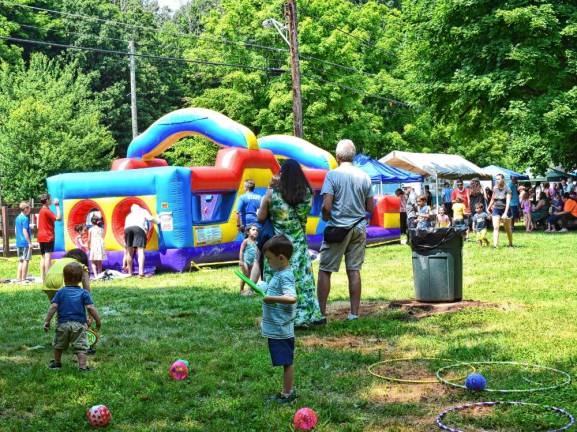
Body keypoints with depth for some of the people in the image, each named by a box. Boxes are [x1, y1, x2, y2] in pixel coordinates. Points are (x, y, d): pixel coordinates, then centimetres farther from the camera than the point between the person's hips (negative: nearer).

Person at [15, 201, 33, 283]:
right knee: (26, 260, -2)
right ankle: (23, 279, -1)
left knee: (21, 261, 13)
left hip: (18, 243, 8)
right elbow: (25, 231, -18)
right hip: (25, 243, -8)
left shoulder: (17, 218, 12)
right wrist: (30, 242, -15)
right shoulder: (25, 218, -14)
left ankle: (19, 278, 14)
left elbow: (16, 230, 16)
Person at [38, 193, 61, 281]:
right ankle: (47, 277, -15)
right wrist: (57, 206, -14)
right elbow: (58, 218, -22)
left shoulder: (42, 210, 16)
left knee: (43, 257, 9)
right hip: (48, 237, -9)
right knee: (48, 256, -11)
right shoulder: (47, 211, -13)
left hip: (41, 237, 9)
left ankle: (42, 277, 10)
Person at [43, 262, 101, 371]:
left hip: (63, 324, 2)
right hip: (79, 324, -2)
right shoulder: (84, 293, -2)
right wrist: (98, 320, 1)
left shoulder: (60, 292, 0)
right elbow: (91, 308, -8)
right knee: (80, 347, 0)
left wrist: (47, 321, -1)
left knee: (59, 345, 23)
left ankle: (57, 363, 38)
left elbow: (53, 307, -6)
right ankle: (82, 367, -10)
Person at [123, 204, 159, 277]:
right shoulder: (143, 211, 31)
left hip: (127, 228, 4)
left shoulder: (129, 215, 41)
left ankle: (130, 273, 16)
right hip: (139, 228, -4)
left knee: (129, 252, 13)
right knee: (140, 250, -9)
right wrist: (158, 221, 28)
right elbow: (150, 218, 9)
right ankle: (141, 272, -23)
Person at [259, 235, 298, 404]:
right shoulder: (280, 273, 10)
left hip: (280, 330, -9)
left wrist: (271, 298, -39)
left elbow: (291, 298, -34)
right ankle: (287, 392, 25)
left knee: (287, 362, 2)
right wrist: (265, 319, 27)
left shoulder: (285, 276, -19)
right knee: (286, 362, 16)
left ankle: (288, 394, 11)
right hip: (276, 328, 9)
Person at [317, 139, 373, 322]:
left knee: (324, 270, 4)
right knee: (354, 270, 8)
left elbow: (326, 206, -16)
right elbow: (370, 208, 7)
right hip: (359, 228, 4)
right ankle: (354, 312, 10)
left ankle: (321, 312, 5)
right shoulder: (364, 176, 4)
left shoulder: (332, 175, -10)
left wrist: (326, 218, 4)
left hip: (337, 228, -4)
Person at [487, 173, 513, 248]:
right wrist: (489, 208, 23)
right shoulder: (495, 188, 2)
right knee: (495, 227, -11)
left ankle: (510, 244, 29)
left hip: (505, 209, -3)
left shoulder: (507, 189, -12)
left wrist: (505, 213, -28)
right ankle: (495, 245, -18)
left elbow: (508, 202, -19)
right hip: (496, 209, 3)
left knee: (508, 229, 11)